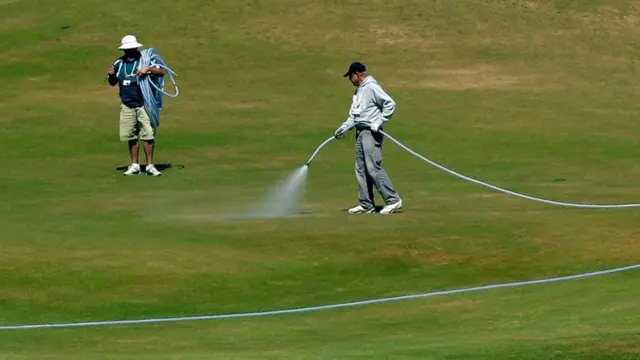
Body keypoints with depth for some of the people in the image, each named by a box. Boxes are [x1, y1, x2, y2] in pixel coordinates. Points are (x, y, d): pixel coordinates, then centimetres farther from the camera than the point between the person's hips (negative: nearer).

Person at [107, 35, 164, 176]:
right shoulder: (119, 63, 9)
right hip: (127, 106, 4)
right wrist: (111, 75, -3)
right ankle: (134, 166, 17)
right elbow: (113, 83, 19)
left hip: (144, 105, -4)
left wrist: (148, 69, -28)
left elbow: (161, 72, -12)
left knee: (148, 135, -5)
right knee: (131, 136, 8)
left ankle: (150, 166, 2)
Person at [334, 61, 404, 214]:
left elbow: (390, 104, -16)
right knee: (361, 170, 9)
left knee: (373, 168, -15)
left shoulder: (371, 87, -10)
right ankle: (366, 204, 14)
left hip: (371, 133, -10)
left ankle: (393, 200, -13)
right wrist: (344, 127, 11)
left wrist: (378, 123, -18)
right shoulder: (358, 91, 19)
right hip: (360, 133, 10)